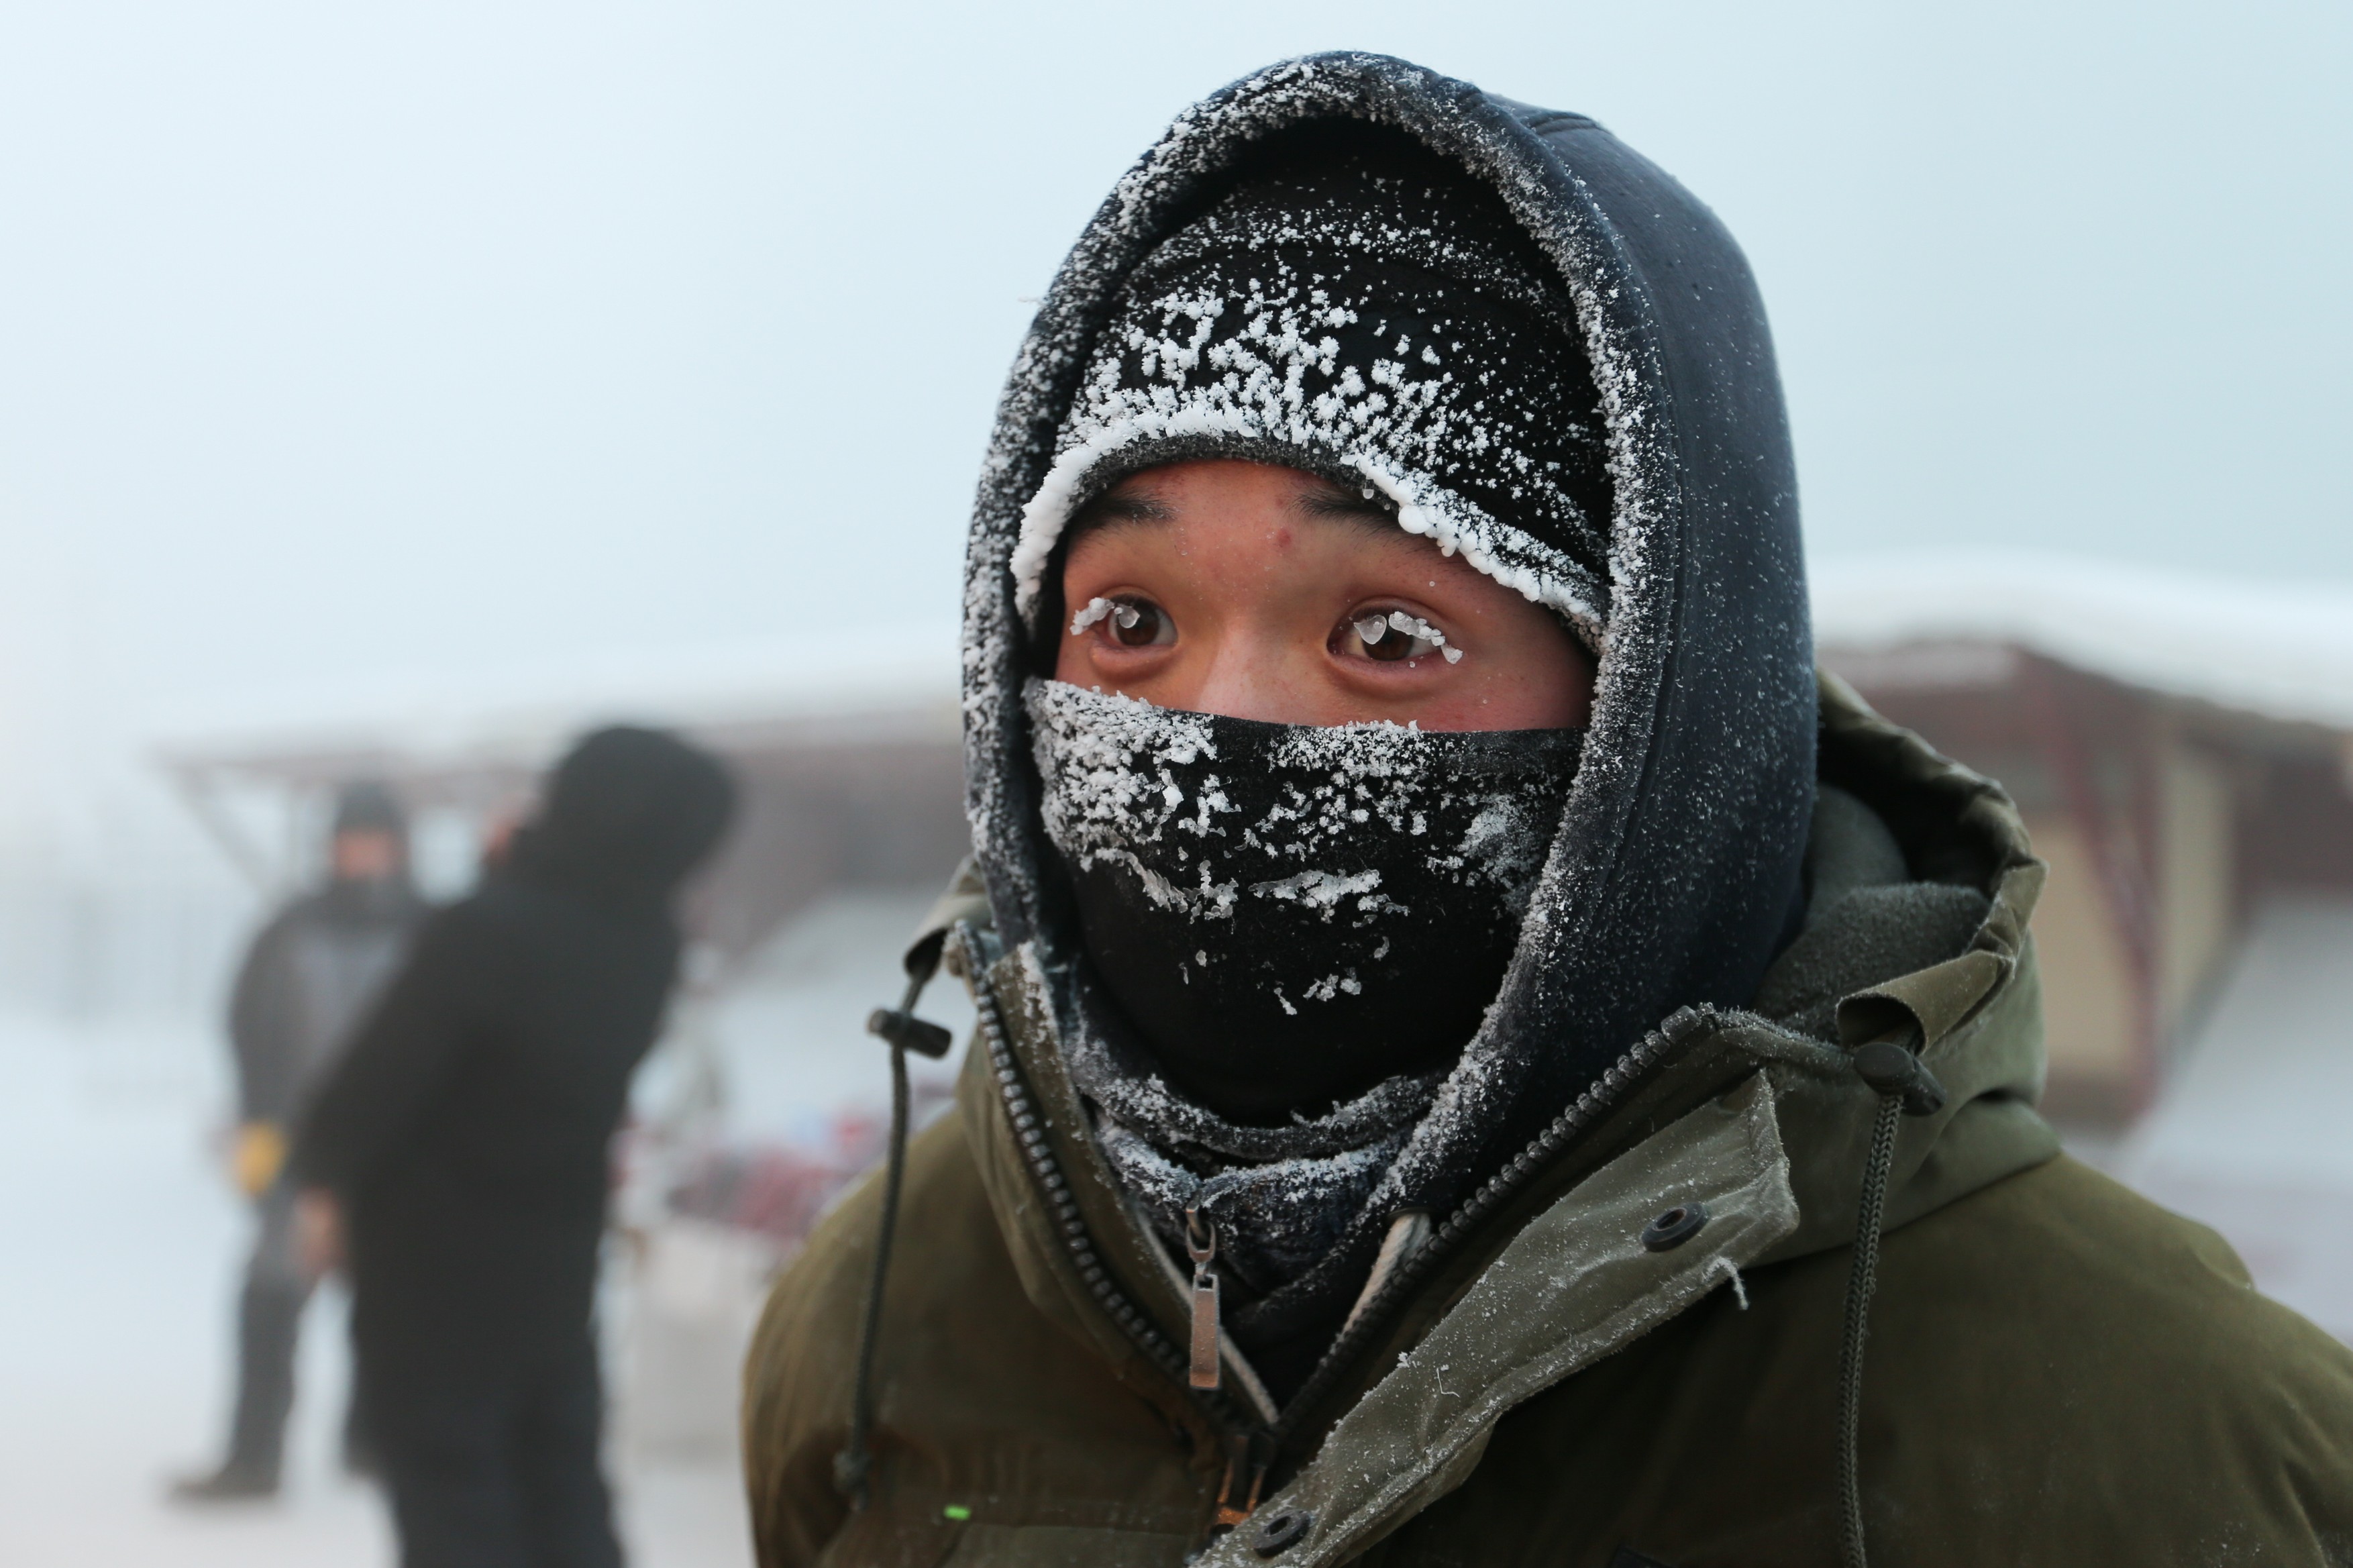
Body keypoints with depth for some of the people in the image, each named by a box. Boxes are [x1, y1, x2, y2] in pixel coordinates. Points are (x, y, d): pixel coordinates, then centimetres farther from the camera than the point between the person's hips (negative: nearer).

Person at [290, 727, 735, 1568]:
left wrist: (326, 1176, 1)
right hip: (558, 1270, 6)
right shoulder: (648, 945, -4)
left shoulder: (480, 933, -24)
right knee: (564, 1497, 17)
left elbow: (383, 1070, -16)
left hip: (432, 1274, -6)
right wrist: (520, 860, -3)